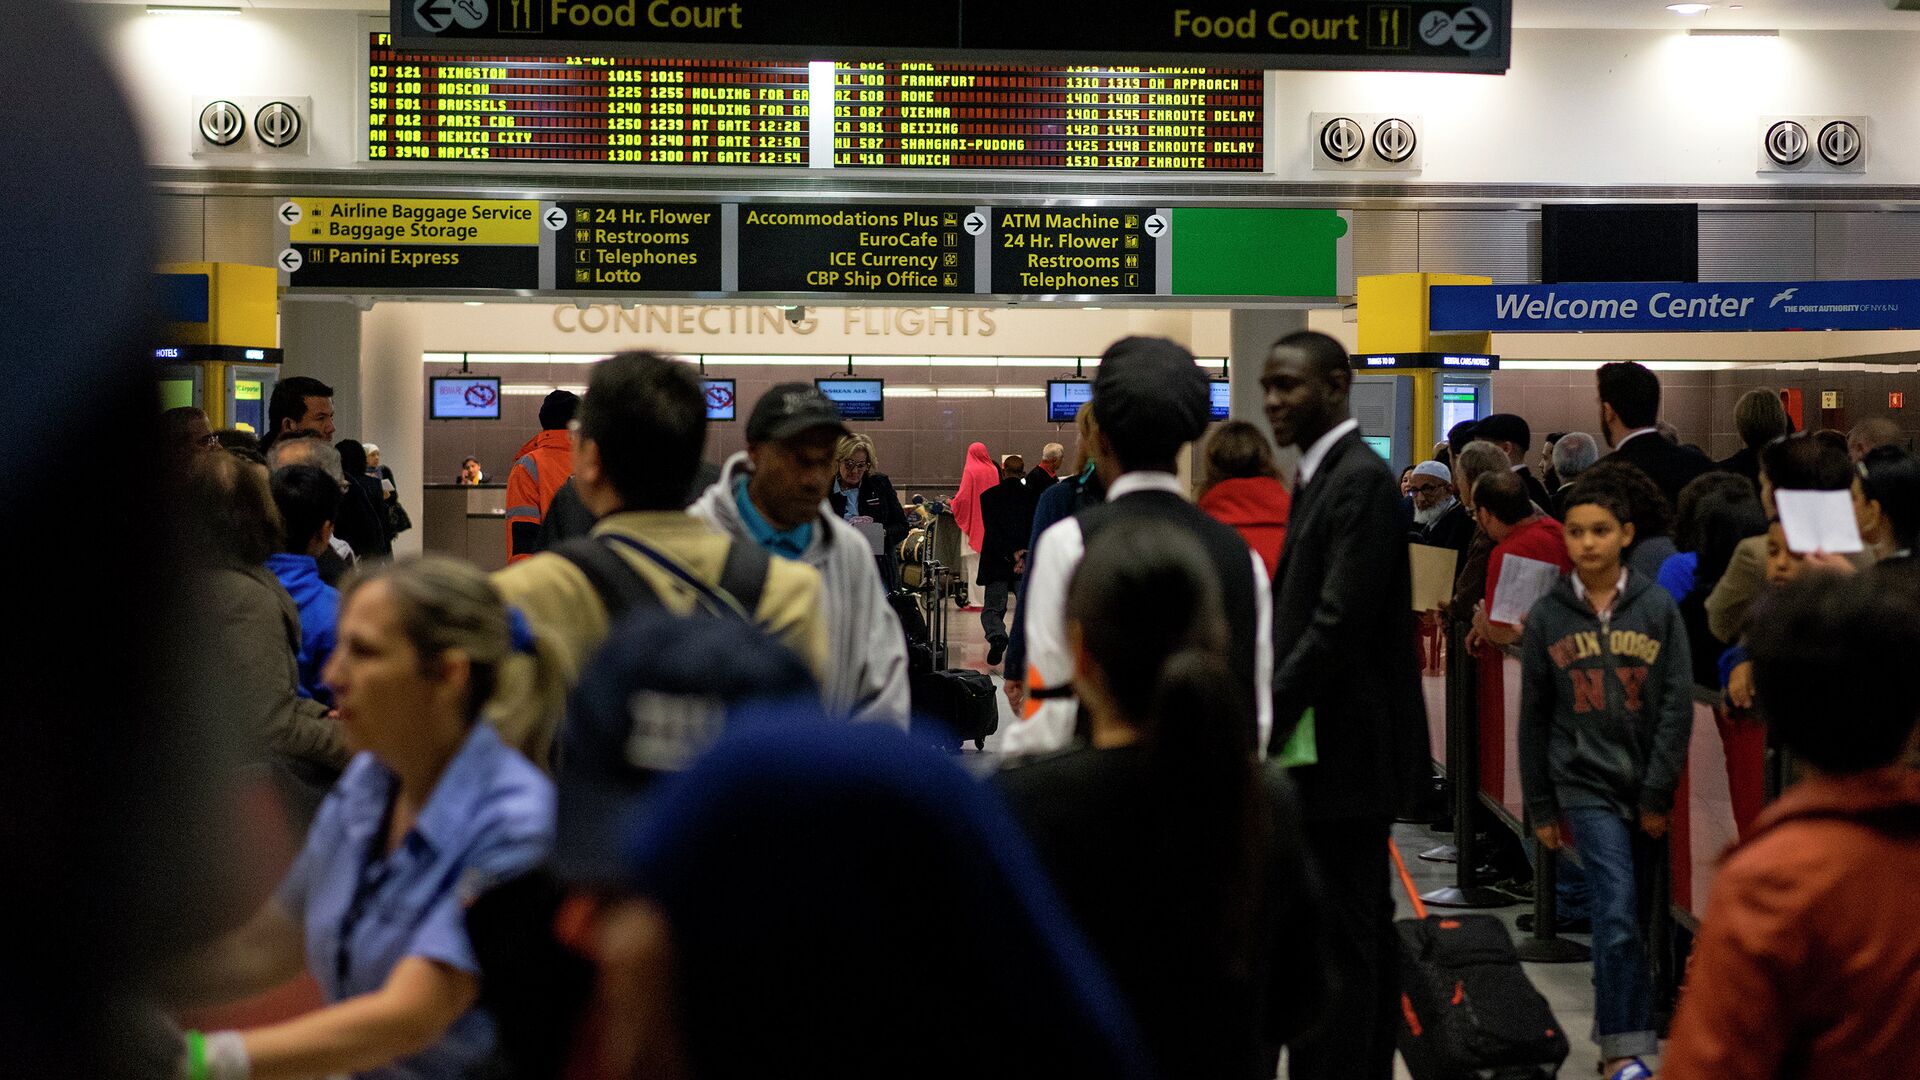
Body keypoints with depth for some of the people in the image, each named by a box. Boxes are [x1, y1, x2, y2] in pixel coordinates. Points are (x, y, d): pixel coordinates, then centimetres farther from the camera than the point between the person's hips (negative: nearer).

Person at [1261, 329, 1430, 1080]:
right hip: (1336, 751, 10)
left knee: (1340, 941, -6)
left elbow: (1337, 625, -22)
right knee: (1361, 929, 17)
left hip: (1346, 755, -10)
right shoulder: (1322, 478, 14)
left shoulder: (1360, 483, -16)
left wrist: (1264, 727, -20)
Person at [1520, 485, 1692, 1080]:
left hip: (1647, 786, 1)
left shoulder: (1658, 607, 2)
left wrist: (1658, 793, -5)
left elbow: (1678, 704, 0)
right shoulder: (1547, 616, 3)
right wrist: (1540, 807, 7)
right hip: (1585, 781, -1)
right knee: (1618, 915, -13)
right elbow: (1533, 717, 7)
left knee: (1628, 917, 7)